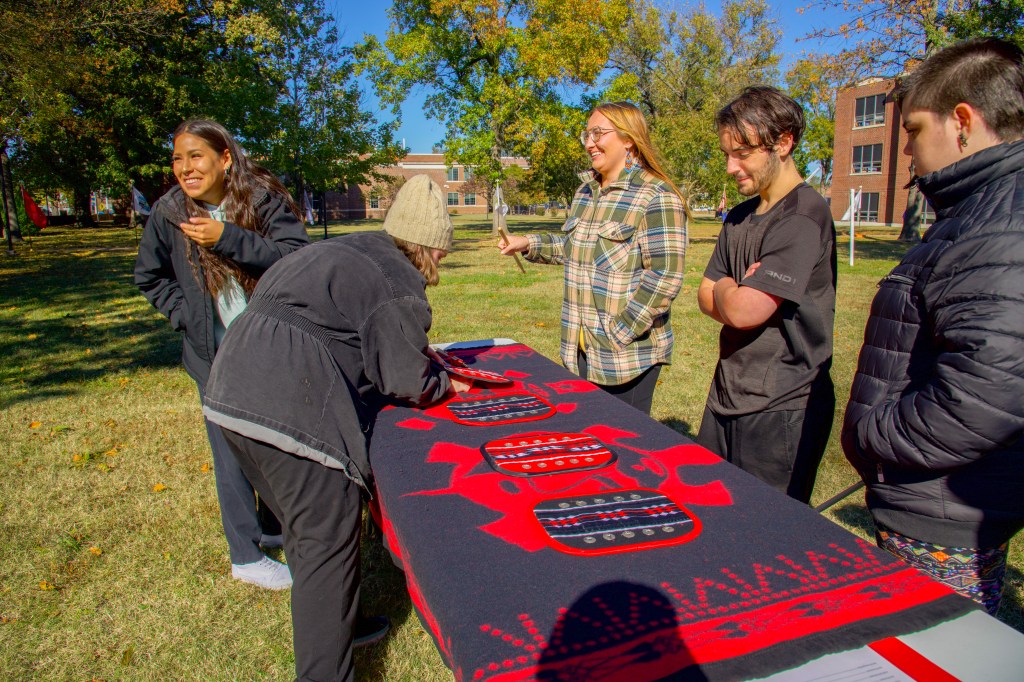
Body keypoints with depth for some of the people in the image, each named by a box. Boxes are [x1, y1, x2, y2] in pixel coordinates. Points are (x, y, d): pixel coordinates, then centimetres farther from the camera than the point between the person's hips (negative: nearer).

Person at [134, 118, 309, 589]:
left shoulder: (264, 197, -11)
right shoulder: (169, 212, -5)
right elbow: (150, 278, 10)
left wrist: (228, 238, -31)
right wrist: (186, 315, -3)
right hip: (216, 355, 0)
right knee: (233, 451, 3)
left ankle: (276, 529, 37)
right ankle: (245, 556, 19)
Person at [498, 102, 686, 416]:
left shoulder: (656, 197, -15)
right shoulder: (586, 191, 11)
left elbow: (665, 276, -21)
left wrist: (619, 333, -20)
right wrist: (529, 244, 11)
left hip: (629, 353, -7)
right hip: (582, 348, 8)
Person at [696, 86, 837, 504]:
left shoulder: (804, 216, -16)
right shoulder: (739, 218, 13)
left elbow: (743, 310, -23)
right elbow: (707, 297, 11)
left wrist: (725, 289, -1)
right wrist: (737, 292, -9)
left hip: (782, 407, -8)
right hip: (726, 395, 9)